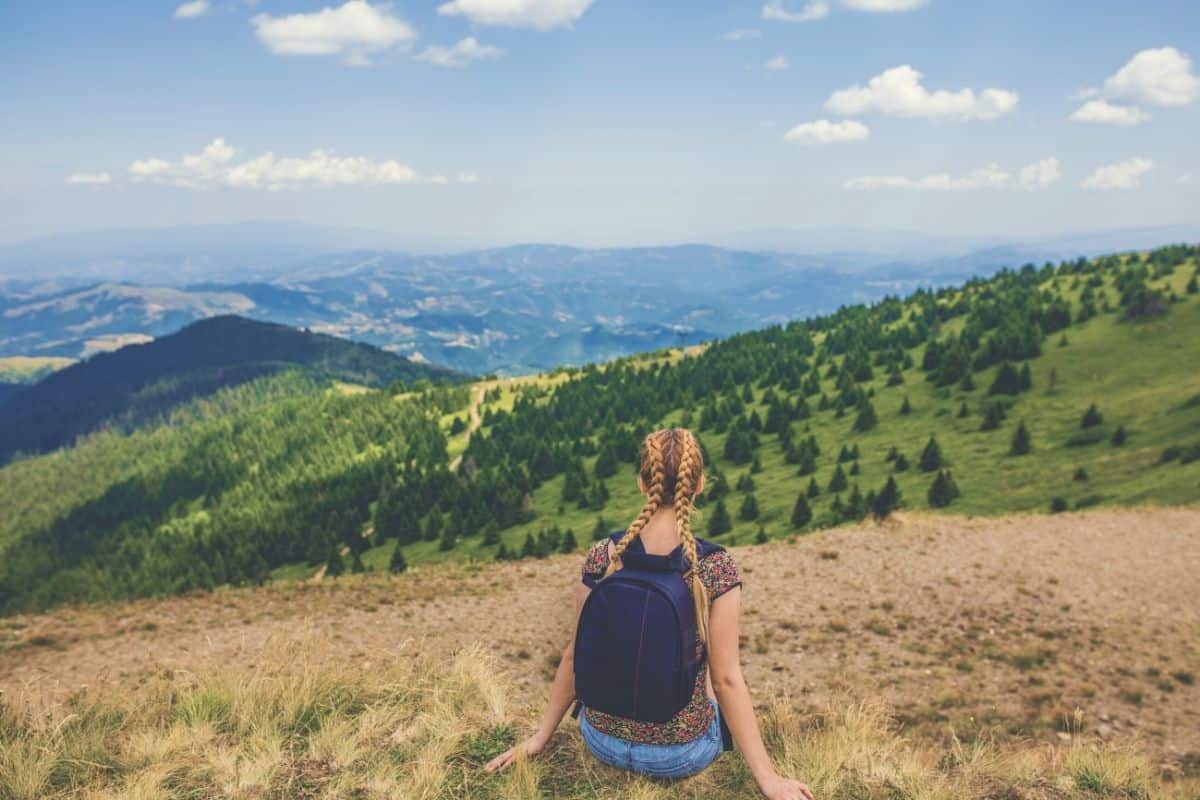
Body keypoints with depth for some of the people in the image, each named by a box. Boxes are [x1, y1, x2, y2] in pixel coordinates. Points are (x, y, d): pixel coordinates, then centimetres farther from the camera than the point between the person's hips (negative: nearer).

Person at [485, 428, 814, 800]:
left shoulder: (602, 556, -12)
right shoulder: (716, 567, -20)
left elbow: (575, 656, -4)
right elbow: (726, 679, -17)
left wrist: (540, 737, 9)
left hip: (601, 741, 3)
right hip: (678, 755, -2)